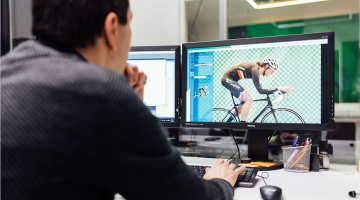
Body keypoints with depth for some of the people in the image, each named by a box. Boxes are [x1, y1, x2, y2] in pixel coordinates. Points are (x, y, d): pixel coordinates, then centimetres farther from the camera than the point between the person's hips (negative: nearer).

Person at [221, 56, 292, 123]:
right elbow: (260, 90, -28)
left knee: (246, 101, 12)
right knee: (249, 99, -18)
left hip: (231, 80, 10)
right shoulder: (254, 69, -21)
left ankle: (229, 120, 21)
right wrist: (278, 88, -31)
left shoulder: (257, 70, 6)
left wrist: (276, 91, 11)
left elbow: (262, 90, 16)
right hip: (227, 79, -10)